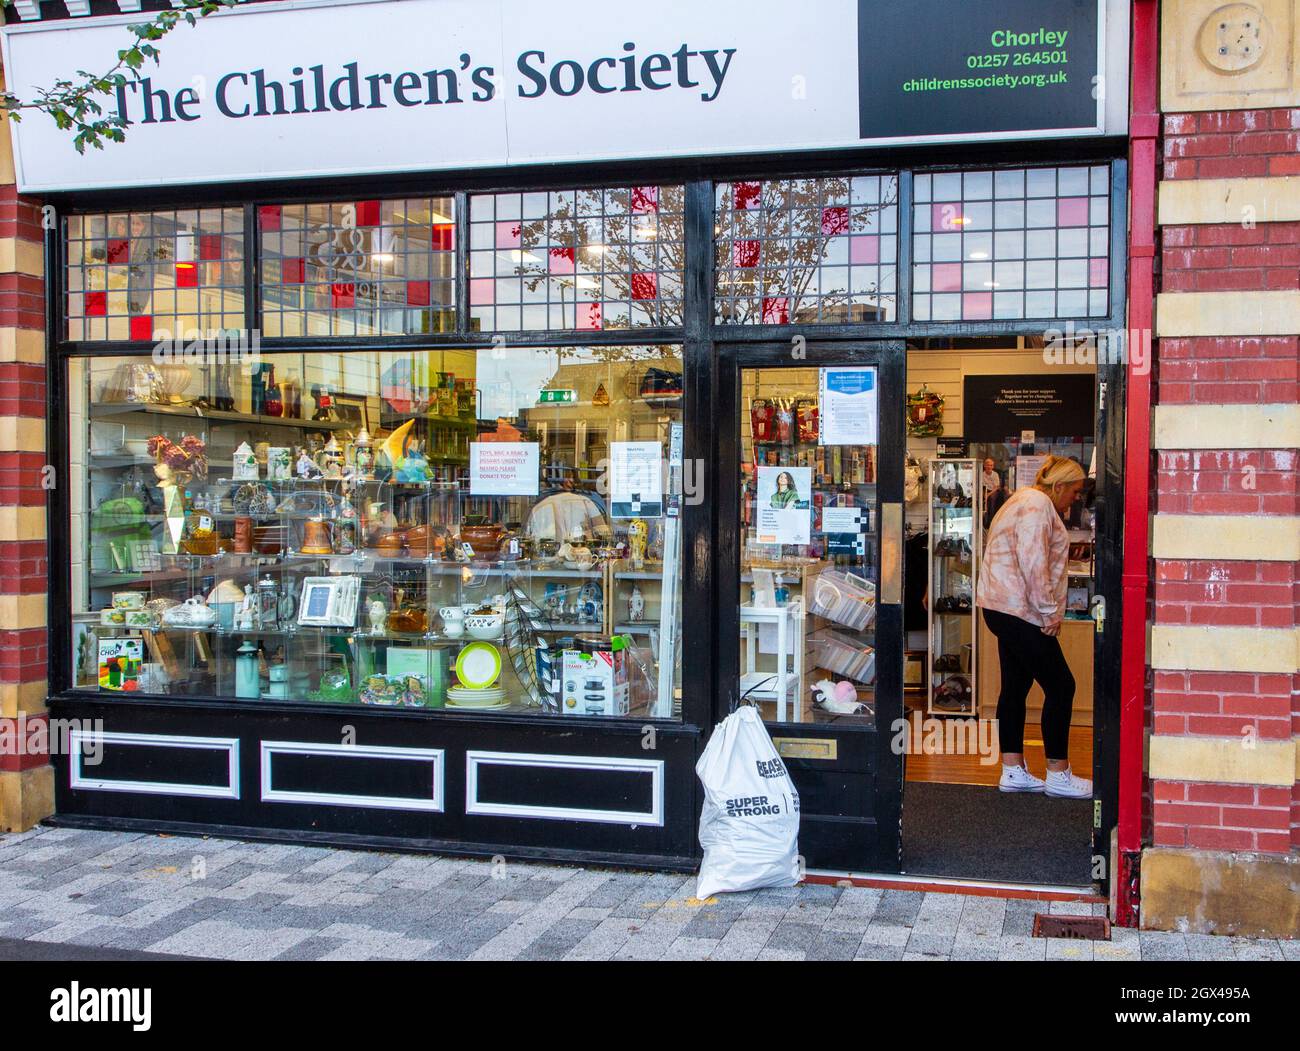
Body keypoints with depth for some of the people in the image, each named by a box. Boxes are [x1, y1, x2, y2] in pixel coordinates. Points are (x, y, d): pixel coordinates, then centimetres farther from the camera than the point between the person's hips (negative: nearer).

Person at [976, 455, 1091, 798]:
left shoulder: (1026, 501, 22)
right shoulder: (1037, 505, -13)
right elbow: (1033, 563, -22)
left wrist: (1048, 610, 22)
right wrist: (1050, 611, -17)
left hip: (1005, 610, 11)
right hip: (1020, 612, -11)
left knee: (1015, 687, 11)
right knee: (1060, 687, -4)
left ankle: (1013, 771, 15)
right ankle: (1058, 775, 2)